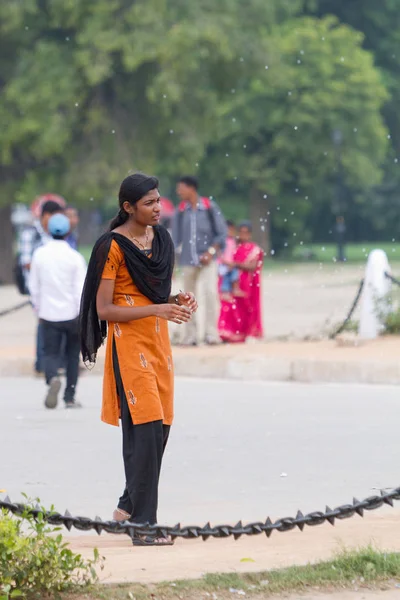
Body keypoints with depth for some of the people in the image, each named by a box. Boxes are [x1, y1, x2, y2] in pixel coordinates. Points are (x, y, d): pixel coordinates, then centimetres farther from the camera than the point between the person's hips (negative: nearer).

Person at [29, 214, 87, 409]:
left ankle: (52, 378, -29)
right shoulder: (75, 258, -10)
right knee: (73, 355, 14)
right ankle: (70, 398, 16)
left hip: (48, 314, 1)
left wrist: (38, 309, 19)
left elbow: (34, 286, 6)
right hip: (71, 313, -1)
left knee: (50, 353, 4)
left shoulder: (39, 255, -2)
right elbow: (81, 289, -12)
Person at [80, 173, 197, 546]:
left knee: (160, 428, 8)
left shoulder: (160, 238, 11)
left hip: (158, 341, 8)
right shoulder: (113, 247, -12)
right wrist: (157, 309, -22)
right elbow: (104, 309, -14)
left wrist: (177, 301, -1)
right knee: (146, 428, -13)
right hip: (129, 343, -8)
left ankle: (128, 507, 24)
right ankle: (143, 526, -12)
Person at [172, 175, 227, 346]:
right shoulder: (181, 211, 6)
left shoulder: (210, 207, -2)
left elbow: (222, 233, 0)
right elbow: (176, 236, 10)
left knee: (210, 293, -17)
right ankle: (190, 336, 11)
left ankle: (211, 333, -14)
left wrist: (211, 252, -11)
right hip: (188, 260, 3)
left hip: (207, 260, -3)